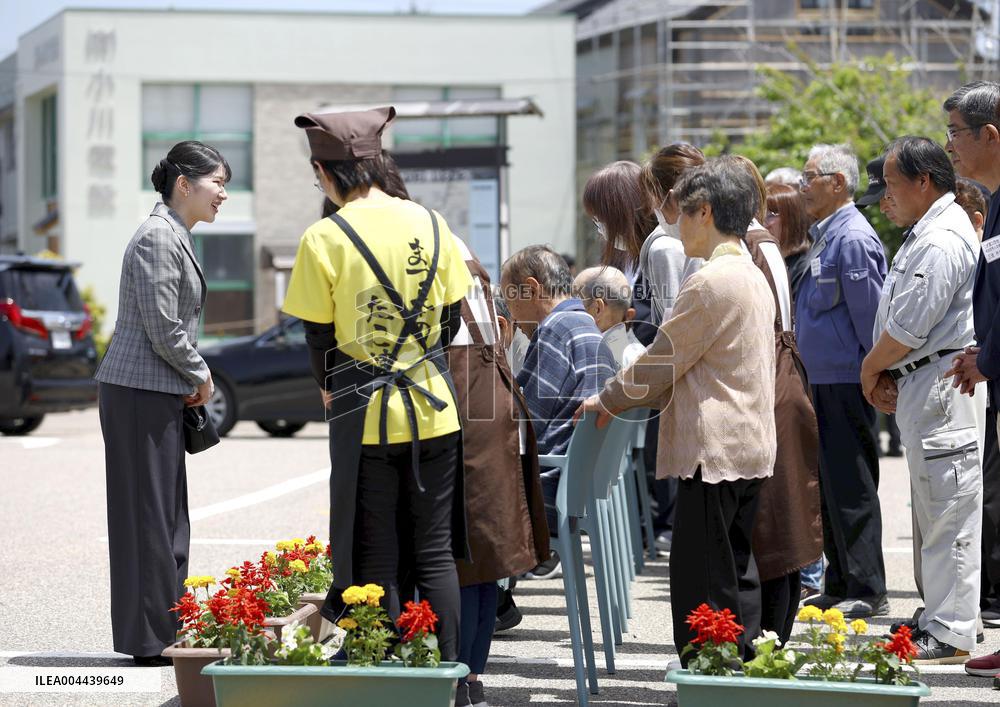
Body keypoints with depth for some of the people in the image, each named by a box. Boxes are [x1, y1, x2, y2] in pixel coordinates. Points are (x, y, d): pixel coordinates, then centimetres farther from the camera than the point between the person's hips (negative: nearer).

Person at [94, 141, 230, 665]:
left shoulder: (175, 237, 16)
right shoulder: (158, 238, -15)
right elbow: (164, 330, -20)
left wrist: (194, 377, 11)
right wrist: (200, 376, -6)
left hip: (159, 392, 10)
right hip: (140, 392, -10)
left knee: (167, 515, 12)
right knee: (149, 514, -5)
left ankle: (164, 634, 17)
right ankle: (151, 641, -1)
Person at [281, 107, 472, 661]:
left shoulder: (323, 239, -10)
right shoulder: (430, 224, 1)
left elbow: (318, 335, -3)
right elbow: (451, 317, 8)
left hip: (366, 418, -3)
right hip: (433, 410, 3)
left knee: (375, 559, 5)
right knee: (435, 553, 10)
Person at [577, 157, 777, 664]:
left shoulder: (711, 281, -16)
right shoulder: (754, 278, 14)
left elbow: (661, 361, -11)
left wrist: (607, 400, 3)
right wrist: (625, 400, 21)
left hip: (713, 451, -10)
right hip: (750, 448, 10)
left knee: (702, 589, -6)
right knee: (736, 575, 13)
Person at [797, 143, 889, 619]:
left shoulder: (852, 239, -16)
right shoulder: (824, 235, 15)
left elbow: (869, 313, -17)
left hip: (847, 380, -10)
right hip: (824, 379, 10)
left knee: (851, 487, -7)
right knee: (832, 485, 14)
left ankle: (867, 592, -4)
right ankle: (839, 584, 21)